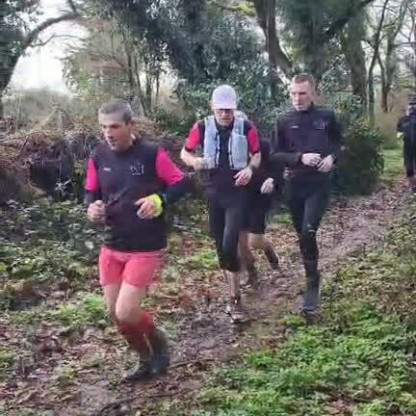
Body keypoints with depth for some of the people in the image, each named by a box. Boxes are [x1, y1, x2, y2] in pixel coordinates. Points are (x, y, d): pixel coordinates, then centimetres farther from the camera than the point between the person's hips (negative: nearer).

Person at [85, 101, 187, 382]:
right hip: (112, 247, 6)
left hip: (146, 249, -6)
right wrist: (93, 207, -10)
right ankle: (147, 360, 36)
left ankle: (158, 341, 21)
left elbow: (181, 184, -5)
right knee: (115, 314, 11)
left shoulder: (152, 154, -13)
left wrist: (160, 200, -23)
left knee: (126, 313, -13)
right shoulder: (99, 157, 1)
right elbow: (92, 192, 12)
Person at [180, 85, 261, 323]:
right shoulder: (203, 127, -3)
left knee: (229, 246, -15)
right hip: (214, 192, 3)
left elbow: (257, 154, 6)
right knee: (221, 247, 10)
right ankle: (234, 294, 26)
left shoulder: (246, 127, -7)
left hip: (237, 192, -3)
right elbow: (185, 153, 6)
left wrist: (250, 169, -15)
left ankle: (235, 298, 0)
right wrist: (194, 161, -16)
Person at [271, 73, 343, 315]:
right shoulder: (285, 121, -1)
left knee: (308, 233, -17)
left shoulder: (327, 116, -1)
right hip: (295, 186, 2)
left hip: (320, 185, -2)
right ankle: (313, 276, 34)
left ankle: (312, 284, -3)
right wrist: (300, 157, -16)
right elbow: (276, 154, 0)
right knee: (303, 235, 12)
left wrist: (332, 157, -8)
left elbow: (339, 142, 14)